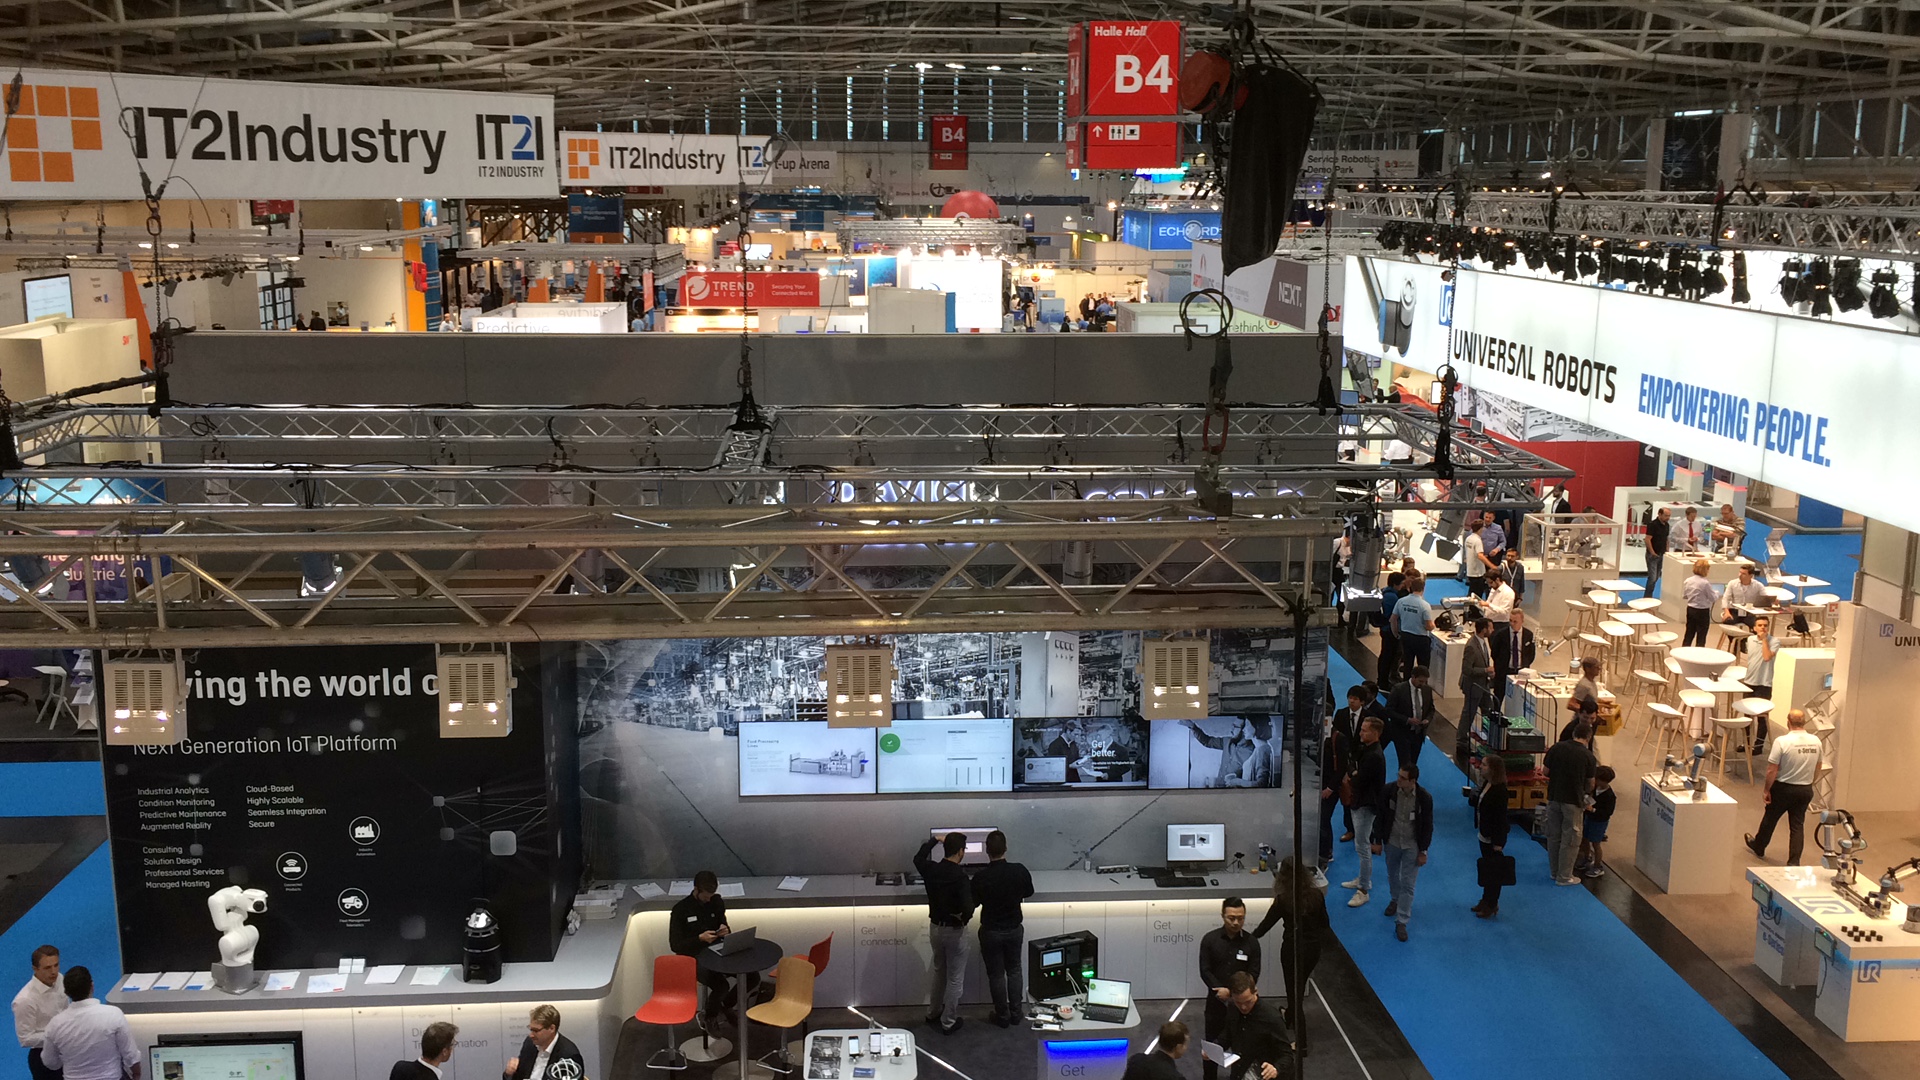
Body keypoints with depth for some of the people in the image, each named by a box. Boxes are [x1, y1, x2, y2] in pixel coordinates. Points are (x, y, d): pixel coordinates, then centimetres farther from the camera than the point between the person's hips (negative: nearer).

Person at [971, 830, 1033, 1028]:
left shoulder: (981, 877, -24)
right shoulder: (1019, 871, -17)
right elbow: (1028, 893, 3)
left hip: (991, 931, -2)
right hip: (1014, 928, 2)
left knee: (996, 974, 13)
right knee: (1014, 970, 20)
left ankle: (1003, 1016, 24)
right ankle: (1015, 1012, 29)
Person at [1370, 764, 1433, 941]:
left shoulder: (1425, 798, -21)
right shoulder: (1389, 791, -17)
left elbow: (1427, 825, -9)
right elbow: (1380, 817, -4)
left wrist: (1423, 851, -5)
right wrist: (1377, 841, 0)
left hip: (1412, 846, -2)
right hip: (1391, 841, 3)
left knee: (1408, 884, 0)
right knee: (1392, 876, 24)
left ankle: (1401, 922, 7)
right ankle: (1396, 899, 53)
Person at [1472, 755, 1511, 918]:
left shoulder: (1499, 790, -25)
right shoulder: (1486, 784, 1)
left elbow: (1500, 817, -23)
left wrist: (1498, 843, -21)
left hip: (1494, 837, -9)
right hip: (1484, 834, 9)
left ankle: (1492, 905, 18)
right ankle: (1486, 900, 32)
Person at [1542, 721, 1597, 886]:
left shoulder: (1557, 748, -3)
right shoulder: (1588, 756, -10)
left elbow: (1546, 772, 2)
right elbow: (1590, 784, 0)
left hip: (1553, 797, 4)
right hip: (1573, 801, -4)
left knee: (1553, 836, 15)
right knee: (1569, 839, 6)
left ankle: (1555, 871, 26)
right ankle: (1564, 876, 10)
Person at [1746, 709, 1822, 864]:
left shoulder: (1782, 741, -21)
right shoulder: (1816, 742, -4)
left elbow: (1772, 770, -18)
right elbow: (1817, 769, 9)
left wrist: (1767, 790, -7)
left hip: (1783, 788, -4)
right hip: (1806, 790, 4)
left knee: (1770, 819, 17)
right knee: (1797, 825, 9)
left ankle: (1758, 847, 37)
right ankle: (1794, 862, 8)